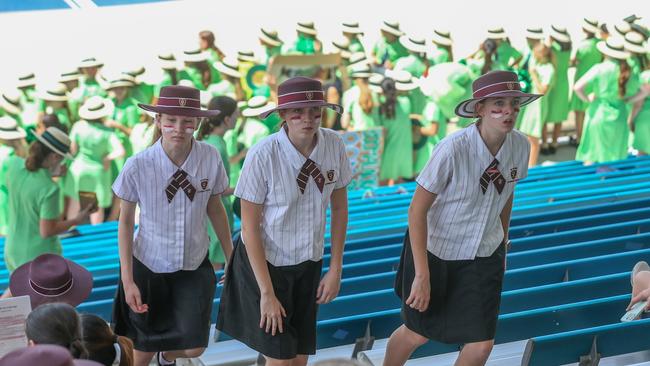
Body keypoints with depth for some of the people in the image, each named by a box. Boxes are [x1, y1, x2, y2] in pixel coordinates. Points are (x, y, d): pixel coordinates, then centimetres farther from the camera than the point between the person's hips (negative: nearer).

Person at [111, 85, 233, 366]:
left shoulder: (210, 158, -15)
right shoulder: (138, 166, -20)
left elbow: (215, 209, 0)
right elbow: (125, 222, -9)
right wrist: (127, 280, -10)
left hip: (194, 266, 2)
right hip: (149, 266, -2)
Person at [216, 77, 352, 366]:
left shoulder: (334, 145, -12)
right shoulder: (263, 155, -24)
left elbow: (339, 207, 1)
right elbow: (249, 227, -17)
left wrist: (335, 269, 0)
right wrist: (267, 293, -16)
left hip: (308, 264, 4)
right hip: (264, 262, -4)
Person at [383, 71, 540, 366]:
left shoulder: (520, 146, -11)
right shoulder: (453, 149, -27)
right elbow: (417, 210, -22)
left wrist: (503, 246, 17)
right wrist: (422, 275, -24)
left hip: (484, 255, 4)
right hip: (436, 250, -4)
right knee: (417, 334, 12)